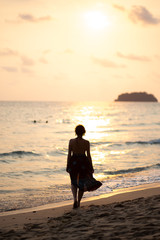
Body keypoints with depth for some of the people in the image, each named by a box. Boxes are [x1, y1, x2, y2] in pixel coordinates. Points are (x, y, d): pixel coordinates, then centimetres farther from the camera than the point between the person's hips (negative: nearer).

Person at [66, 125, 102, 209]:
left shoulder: (71, 141, -7)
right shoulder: (86, 142, -8)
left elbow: (69, 154, -4)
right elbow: (88, 155, -5)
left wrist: (67, 166, 5)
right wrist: (91, 167, 5)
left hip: (74, 162, 1)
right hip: (83, 163, -1)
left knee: (74, 182, 17)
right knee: (82, 183, 15)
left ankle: (75, 199, -6)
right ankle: (78, 202, 17)